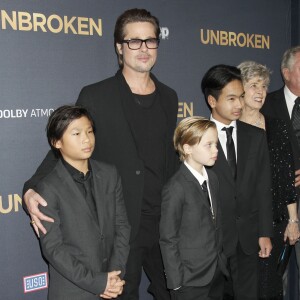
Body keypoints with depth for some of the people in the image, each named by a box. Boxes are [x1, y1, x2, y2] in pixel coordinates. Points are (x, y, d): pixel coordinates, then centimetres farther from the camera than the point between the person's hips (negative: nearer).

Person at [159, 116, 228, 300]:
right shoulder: (177, 188, -17)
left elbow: (216, 225, 9)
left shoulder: (212, 178, 5)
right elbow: (168, 239, -13)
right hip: (191, 280, -6)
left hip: (217, 273, 6)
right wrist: (176, 282, -10)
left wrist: (221, 262, 8)